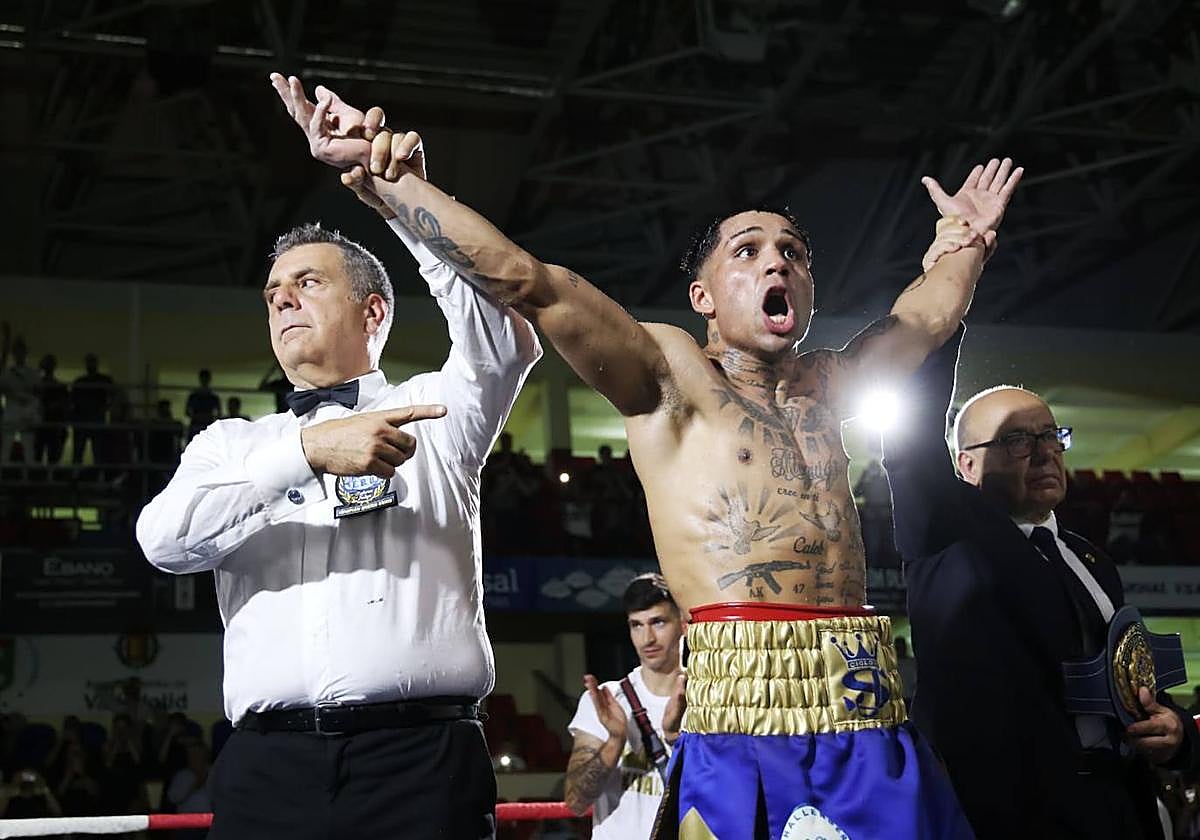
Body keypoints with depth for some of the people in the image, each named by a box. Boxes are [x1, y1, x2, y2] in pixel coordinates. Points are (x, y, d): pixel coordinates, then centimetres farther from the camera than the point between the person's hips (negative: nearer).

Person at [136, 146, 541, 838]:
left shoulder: (433, 409, 14)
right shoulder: (231, 443, 19)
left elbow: (509, 344, -6)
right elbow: (166, 538, 0)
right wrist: (308, 450, -11)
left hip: (423, 757, -2)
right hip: (269, 765, 2)